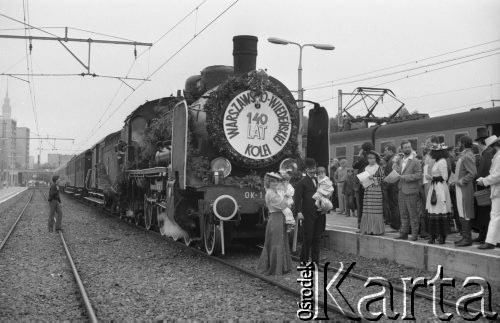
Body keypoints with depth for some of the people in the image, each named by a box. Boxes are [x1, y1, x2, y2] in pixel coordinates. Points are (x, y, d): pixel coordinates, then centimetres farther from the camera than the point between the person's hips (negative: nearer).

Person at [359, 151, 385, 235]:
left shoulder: (379, 168, 2)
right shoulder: (366, 168, 16)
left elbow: (383, 178, -3)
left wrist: (374, 178, -12)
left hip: (376, 190, -5)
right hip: (367, 190, 5)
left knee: (376, 210, -8)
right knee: (367, 210, 1)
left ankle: (377, 229, -3)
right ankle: (368, 229, 5)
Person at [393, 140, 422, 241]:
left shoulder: (415, 161, -6)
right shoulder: (400, 160, 13)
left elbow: (418, 175, -12)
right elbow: (396, 172, 10)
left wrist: (405, 177, -14)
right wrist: (396, 162, -4)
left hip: (410, 191, -6)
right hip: (401, 190, 6)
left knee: (413, 214, -2)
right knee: (403, 214, 11)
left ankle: (414, 234, 4)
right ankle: (403, 233, 17)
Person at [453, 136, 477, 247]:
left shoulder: (467, 156, -17)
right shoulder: (463, 155, 13)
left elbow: (473, 173, -24)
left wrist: (461, 181, -18)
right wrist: (456, 181, 12)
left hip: (465, 188, -10)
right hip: (460, 188, 10)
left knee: (465, 215, -5)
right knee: (462, 214, 15)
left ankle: (467, 238, 0)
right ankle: (465, 236, 23)